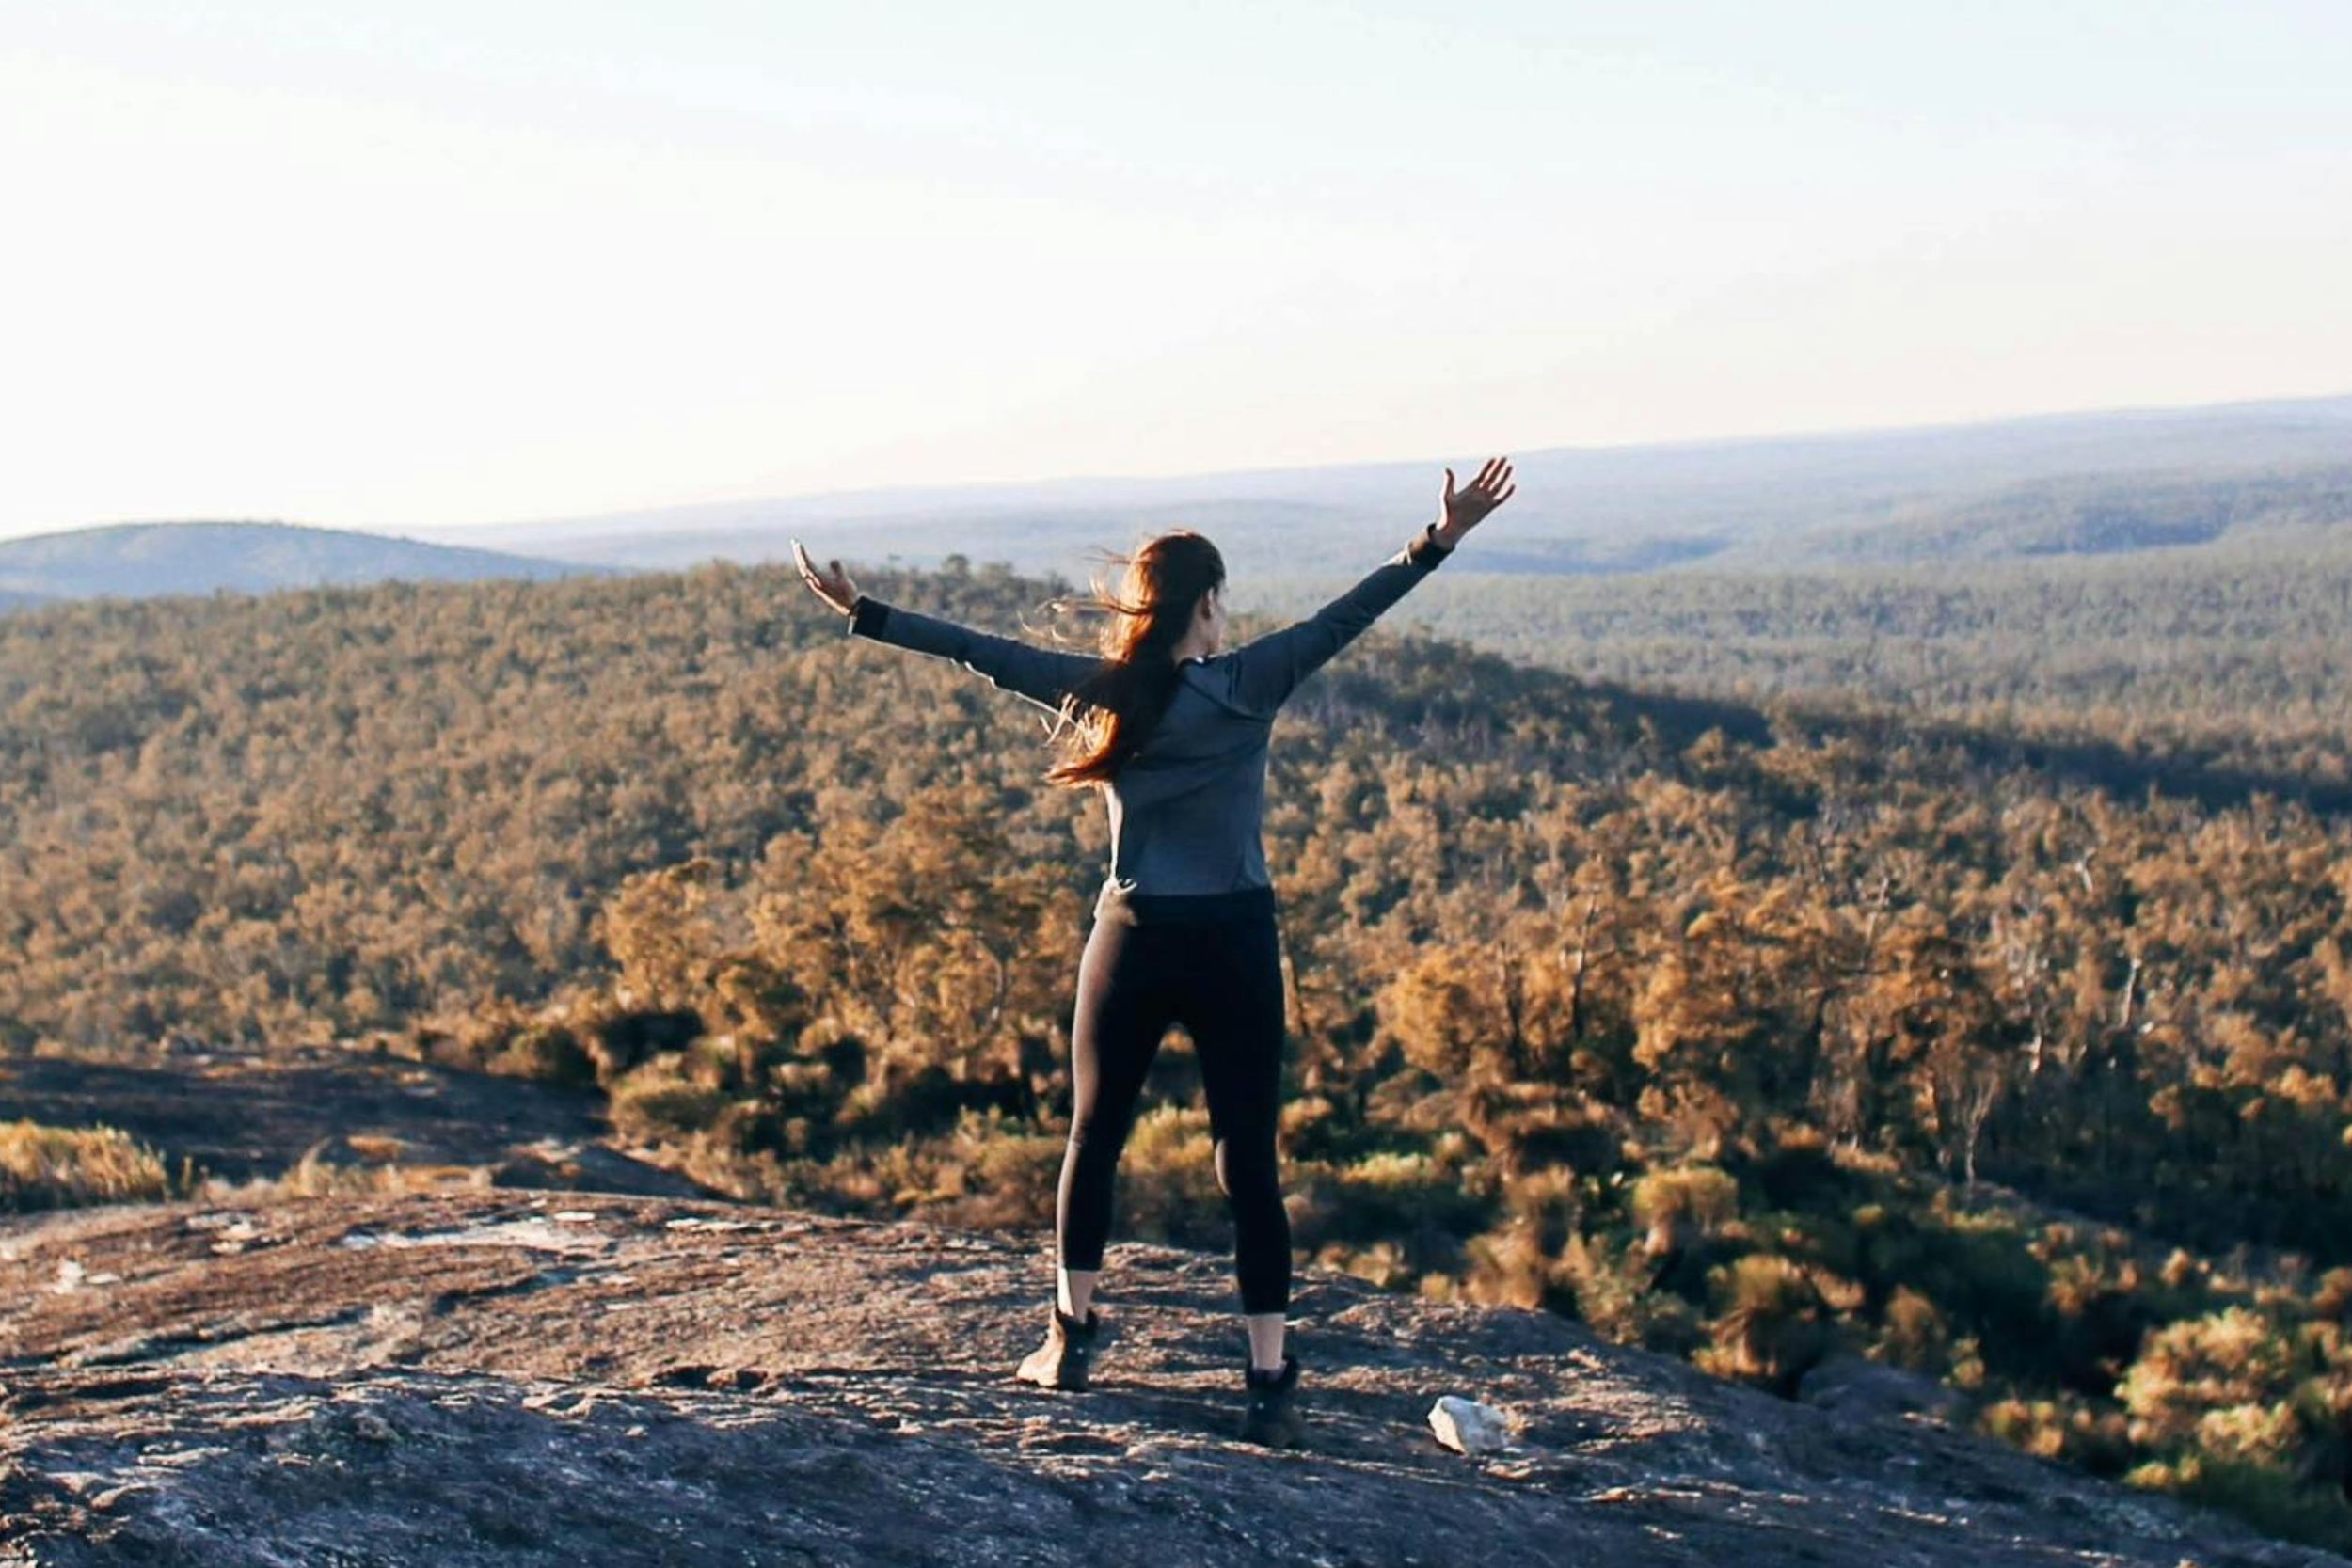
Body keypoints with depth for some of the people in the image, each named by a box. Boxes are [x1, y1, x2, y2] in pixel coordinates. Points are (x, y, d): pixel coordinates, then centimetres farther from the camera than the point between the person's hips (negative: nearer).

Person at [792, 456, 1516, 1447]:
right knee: (1248, 1163, 2)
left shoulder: (1100, 691, -3)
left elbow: (981, 652, 2)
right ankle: (1269, 1378, 2)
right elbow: (1340, 621, -8)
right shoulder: (1249, 687, -8)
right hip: (1235, 945, -1)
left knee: (1094, 1137, 19)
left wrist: (859, 611, 9)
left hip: (1134, 944, 2)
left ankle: (1072, 1335, 27)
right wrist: (1438, 543, -5)